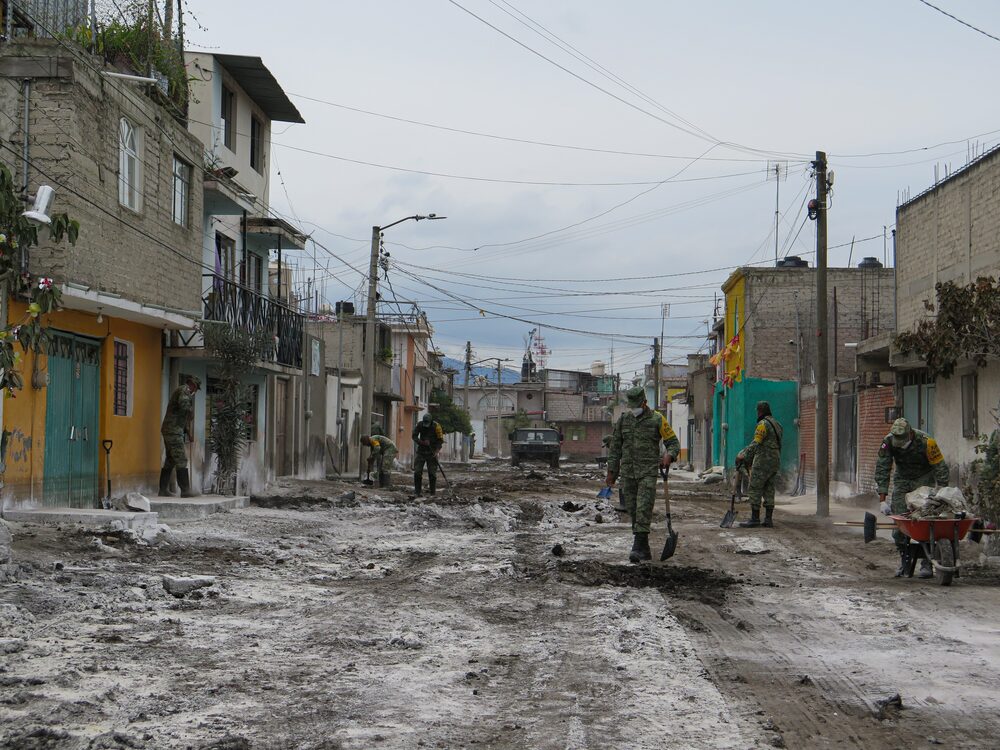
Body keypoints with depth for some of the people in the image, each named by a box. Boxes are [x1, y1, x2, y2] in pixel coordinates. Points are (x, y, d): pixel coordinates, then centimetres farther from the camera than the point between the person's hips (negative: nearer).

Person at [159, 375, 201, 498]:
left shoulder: (178, 390, 25)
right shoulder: (185, 389, -6)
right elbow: (183, 403, -28)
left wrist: (187, 431, 29)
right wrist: (191, 413, -9)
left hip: (168, 429, 10)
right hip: (174, 431, -10)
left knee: (170, 460, 11)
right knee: (181, 460, -10)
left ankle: (163, 490, 11)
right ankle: (185, 490, -13)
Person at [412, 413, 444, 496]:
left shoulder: (436, 426, -12)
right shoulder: (419, 425, -7)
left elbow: (440, 440, -7)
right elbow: (414, 436, -5)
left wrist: (436, 451, -20)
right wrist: (422, 442, -22)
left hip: (432, 452, -2)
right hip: (421, 451, 2)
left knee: (432, 472, -3)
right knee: (417, 471, -5)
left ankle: (432, 490, 8)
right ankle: (417, 490, 2)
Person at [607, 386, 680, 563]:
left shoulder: (657, 419, 0)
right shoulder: (623, 420, 9)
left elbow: (674, 442, 4)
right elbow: (615, 447, 15)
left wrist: (669, 455, -17)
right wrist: (612, 471, 12)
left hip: (648, 472, -4)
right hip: (627, 473, 4)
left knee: (643, 510, -15)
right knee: (633, 512, 6)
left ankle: (638, 547, -20)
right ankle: (644, 550, 14)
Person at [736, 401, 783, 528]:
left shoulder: (763, 424, -13)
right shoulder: (776, 424, 16)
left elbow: (755, 444, -21)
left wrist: (742, 456, -14)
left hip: (763, 462, -9)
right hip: (775, 462, 9)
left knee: (754, 490, -4)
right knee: (768, 490, 10)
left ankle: (754, 519, -6)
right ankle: (768, 519, 6)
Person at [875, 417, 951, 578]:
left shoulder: (925, 441, -28)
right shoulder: (888, 442, -20)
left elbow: (941, 469, -19)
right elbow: (882, 470, -16)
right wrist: (882, 500, -21)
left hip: (924, 479, -3)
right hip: (902, 479, 3)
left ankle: (927, 564, -11)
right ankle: (904, 561, 7)